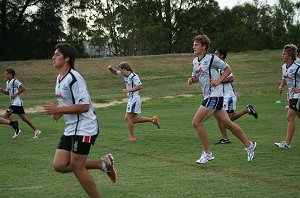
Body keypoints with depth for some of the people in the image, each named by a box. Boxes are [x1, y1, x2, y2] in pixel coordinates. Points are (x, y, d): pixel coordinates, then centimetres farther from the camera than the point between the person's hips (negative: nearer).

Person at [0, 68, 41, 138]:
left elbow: (23, 88, -21)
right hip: (14, 103, 10)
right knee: (24, 118, 9)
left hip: (16, 103, -10)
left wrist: (15, 94, -18)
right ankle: (36, 130, 12)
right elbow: (7, 92, 24)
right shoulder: (8, 82, 16)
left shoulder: (15, 81, -13)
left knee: (6, 115, -8)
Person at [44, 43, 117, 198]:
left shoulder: (74, 78, -18)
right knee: (59, 165, 2)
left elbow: (84, 106, -24)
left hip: (84, 128, -10)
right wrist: (59, 113, 7)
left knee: (77, 167, -6)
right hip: (71, 129, 10)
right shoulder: (59, 78, 13)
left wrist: (58, 110, -21)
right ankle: (102, 164, 13)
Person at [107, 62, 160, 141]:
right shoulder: (124, 75, 9)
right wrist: (111, 68, -4)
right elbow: (115, 72, 18)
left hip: (135, 99, -10)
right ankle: (153, 120, 21)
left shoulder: (134, 76, -17)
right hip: (131, 99, 10)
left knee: (128, 118, -7)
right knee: (134, 119, 13)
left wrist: (129, 90, -20)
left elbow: (140, 86, -22)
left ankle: (132, 137, 0)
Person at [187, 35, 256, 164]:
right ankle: (249, 145, 24)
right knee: (227, 123, 13)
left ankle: (207, 153, -2)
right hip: (209, 96, 9)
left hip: (214, 96, -9)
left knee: (196, 122, -11)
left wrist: (218, 80, -15)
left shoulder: (212, 59, -10)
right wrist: (191, 80, 2)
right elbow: (196, 77, 24)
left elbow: (228, 69, -3)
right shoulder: (195, 62, 13)